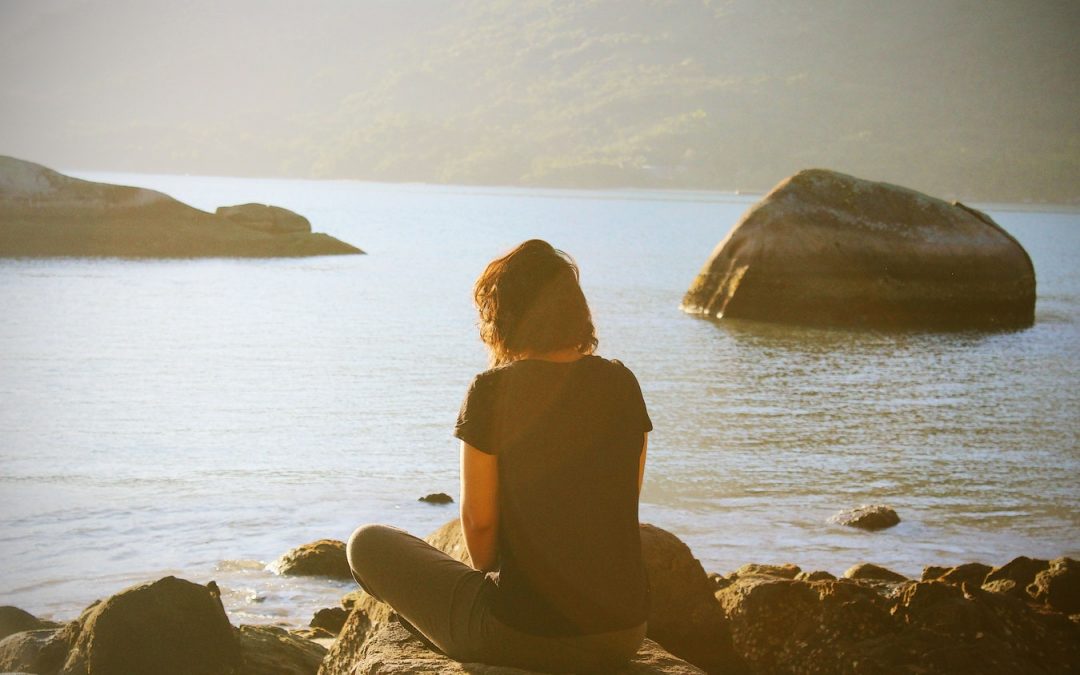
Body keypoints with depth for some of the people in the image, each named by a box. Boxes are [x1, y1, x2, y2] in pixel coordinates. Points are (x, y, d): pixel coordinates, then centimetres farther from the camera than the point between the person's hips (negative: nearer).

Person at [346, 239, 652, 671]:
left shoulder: (492, 392, -12)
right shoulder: (622, 384, 2)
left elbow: (479, 520, -8)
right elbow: (624, 504, 9)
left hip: (524, 635, -6)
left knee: (367, 543, 16)